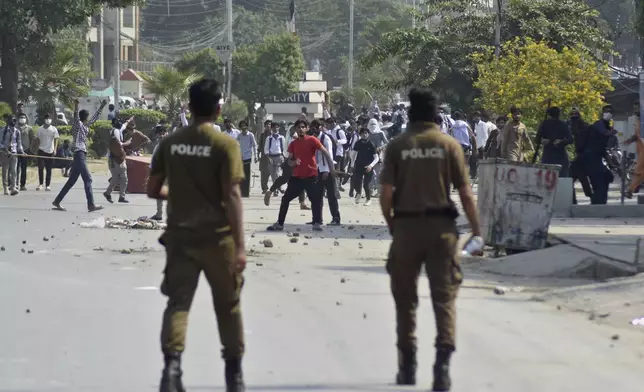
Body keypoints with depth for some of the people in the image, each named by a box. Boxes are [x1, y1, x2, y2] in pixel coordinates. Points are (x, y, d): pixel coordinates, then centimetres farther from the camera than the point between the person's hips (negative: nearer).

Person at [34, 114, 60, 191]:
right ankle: (40, 184, 0)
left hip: (50, 151, 0)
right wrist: (38, 147, 3)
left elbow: (56, 140, -1)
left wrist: (55, 149, -11)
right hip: (41, 150, 0)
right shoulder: (40, 129, 5)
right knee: (40, 167, -8)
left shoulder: (53, 129, 2)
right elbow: (37, 139, 12)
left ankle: (48, 185, 7)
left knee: (49, 169, 3)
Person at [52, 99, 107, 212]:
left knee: (72, 180, 11)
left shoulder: (86, 126, 16)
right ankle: (91, 205, -15)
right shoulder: (78, 125, -7)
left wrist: (102, 106, 34)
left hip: (82, 155, 10)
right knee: (87, 179, -12)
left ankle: (57, 201, 15)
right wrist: (76, 106, -44)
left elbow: (95, 117, 30)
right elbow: (76, 117, -28)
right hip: (79, 154, -10)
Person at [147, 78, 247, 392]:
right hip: (217, 237, -2)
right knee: (228, 305, 12)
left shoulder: (170, 143, 2)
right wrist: (240, 246, -15)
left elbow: (152, 190, 8)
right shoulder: (225, 145, -10)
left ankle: (172, 363, -23)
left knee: (178, 301, -1)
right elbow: (231, 197, -15)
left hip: (180, 235, 2)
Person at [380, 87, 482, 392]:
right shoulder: (449, 145, -2)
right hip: (441, 227, -1)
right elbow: (465, 193, -4)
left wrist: (391, 224, 11)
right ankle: (443, 361, -13)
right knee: (444, 296, 1)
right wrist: (476, 229, 6)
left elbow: (386, 194, -4)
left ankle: (407, 365, 21)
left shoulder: (397, 146, -1)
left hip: (406, 226, 1)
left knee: (406, 298, 13)